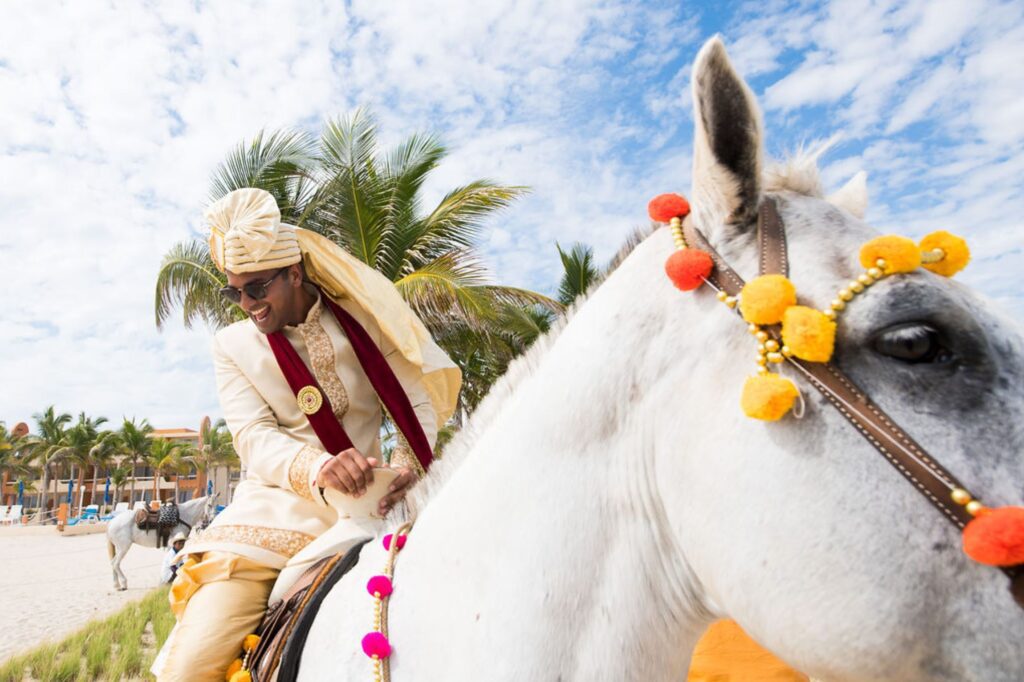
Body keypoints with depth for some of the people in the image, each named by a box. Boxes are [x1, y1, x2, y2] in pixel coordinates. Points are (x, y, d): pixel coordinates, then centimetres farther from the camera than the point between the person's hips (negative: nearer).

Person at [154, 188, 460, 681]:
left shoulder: (362, 321, 3)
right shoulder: (233, 345, 7)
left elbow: (419, 399, 1)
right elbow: (255, 437, -6)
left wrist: (407, 463, -20)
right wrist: (320, 468, -27)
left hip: (366, 506, -1)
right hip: (276, 507, 1)